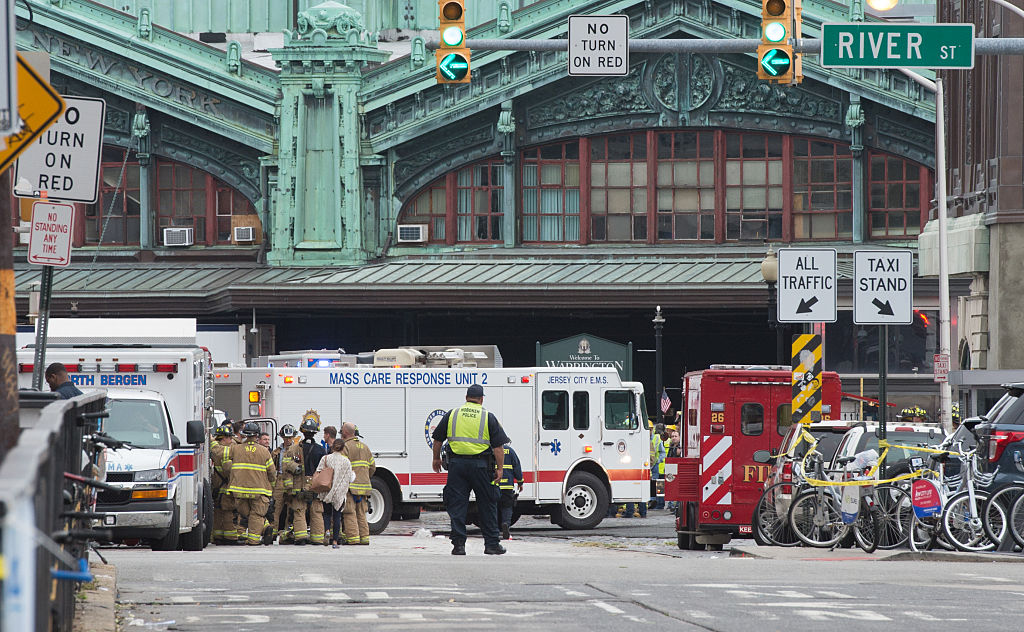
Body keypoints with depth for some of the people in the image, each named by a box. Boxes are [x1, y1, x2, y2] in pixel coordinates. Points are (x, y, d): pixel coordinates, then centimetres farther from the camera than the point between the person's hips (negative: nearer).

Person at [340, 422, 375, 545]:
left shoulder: (345, 447, -8)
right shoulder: (364, 447, 16)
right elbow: (372, 467, 17)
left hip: (350, 486, -7)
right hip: (364, 486, 7)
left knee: (350, 513, -5)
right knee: (361, 513, 11)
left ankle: (353, 538, -9)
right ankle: (364, 538, 9)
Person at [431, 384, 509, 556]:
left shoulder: (452, 415, 7)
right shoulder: (488, 417, 1)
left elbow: (438, 439, 13)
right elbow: (498, 446, -3)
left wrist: (436, 459, 26)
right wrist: (500, 468, 1)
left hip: (456, 463, 2)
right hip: (481, 464, -2)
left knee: (457, 505, 4)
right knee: (487, 505, 7)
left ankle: (458, 544, 0)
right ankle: (492, 544, 8)